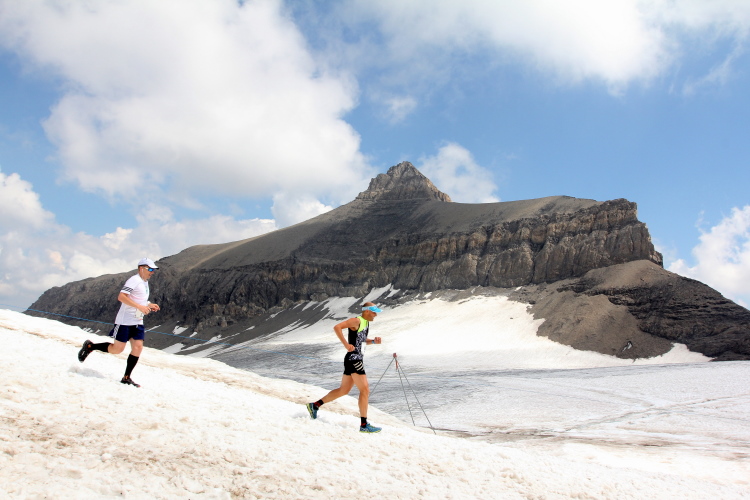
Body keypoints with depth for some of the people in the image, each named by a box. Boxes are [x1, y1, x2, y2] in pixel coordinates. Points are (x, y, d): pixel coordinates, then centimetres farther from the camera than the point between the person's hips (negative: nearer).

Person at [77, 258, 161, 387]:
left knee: (138, 347, -3)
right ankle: (90, 346, 19)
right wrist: (140, 306, -27)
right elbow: (121, 297, -23)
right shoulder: (134, 280, -13)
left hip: (138, 322, 8)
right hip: (125, 321, -8)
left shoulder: (145, 283, 17)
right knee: (117, 349, -4)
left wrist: (149, 305, 12)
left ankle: (126, 377, 4)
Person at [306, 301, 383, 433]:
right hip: (353, 359, -10)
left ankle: (315, 405, 25)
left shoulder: (366, 323, 16)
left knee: (343, 390, 16)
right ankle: (364, 425, -4)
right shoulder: (356, 321, -12)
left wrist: (373, 341, 9)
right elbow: (337, 327, -22)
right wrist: (346, 344, -26)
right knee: (365, 390, -9)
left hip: (357, 360, 10)